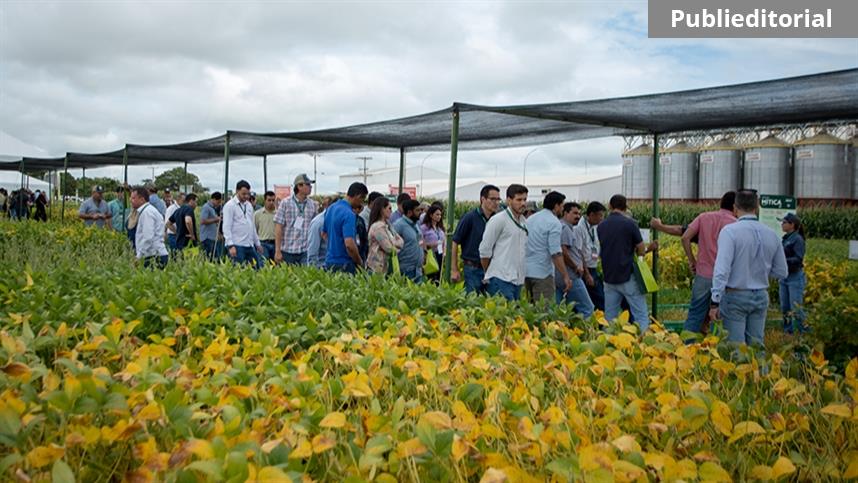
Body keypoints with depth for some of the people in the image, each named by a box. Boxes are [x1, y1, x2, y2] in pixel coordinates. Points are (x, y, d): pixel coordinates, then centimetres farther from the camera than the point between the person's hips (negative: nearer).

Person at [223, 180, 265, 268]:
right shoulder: (230, 205, -6)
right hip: (237, 246, -7)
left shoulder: (249, 205, 16)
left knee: (258, 268, 4)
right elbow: (226, 228, -12)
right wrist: (231, 245, -20)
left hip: (250, 245, 7)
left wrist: (257, 243, 20)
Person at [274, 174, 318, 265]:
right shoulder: (286, 203, -2)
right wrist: (277, 251, -7)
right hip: (287, 251, -2)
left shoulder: (313, 205, 6)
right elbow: (278, 228, -3)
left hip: (305, 252, 2)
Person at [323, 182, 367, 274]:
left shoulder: (331, 208, 8)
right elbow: (349, 244, -28)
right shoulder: (349, 214, -20)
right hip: (343, 264, -9)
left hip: (329, 260, 9)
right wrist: (360, 262, -13)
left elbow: (324, 233, 21)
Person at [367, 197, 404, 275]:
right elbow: (389, 248, -16)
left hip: (386, 266, 8)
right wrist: (396, 244, 3)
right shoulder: (377, 227, -16)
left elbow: (401, 240, 9)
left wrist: (393, 244, -10)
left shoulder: (387, 225, 13)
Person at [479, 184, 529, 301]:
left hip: (518, 280, 7)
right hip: (501, 280, -7)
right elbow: (484, 250, -6)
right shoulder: (498, 220, -8)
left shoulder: (523, 221, 14)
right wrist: (488, 275, 4)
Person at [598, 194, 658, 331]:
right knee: (641, 315, 1)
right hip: (628, 277, -5)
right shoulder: (630, 223, -9)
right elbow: (641, 251, -7)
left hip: (609, 278, 5)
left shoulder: (601, 226, 6)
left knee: (610, 317, 9)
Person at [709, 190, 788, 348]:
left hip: (735, 296, -5)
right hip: (761, 296, 5)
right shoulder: (771, 235, 2)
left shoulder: (729, 231, -14)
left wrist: (715, 302, -19)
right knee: (756, 345, 14)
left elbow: (722, 269, -22)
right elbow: (782, 272, 9)